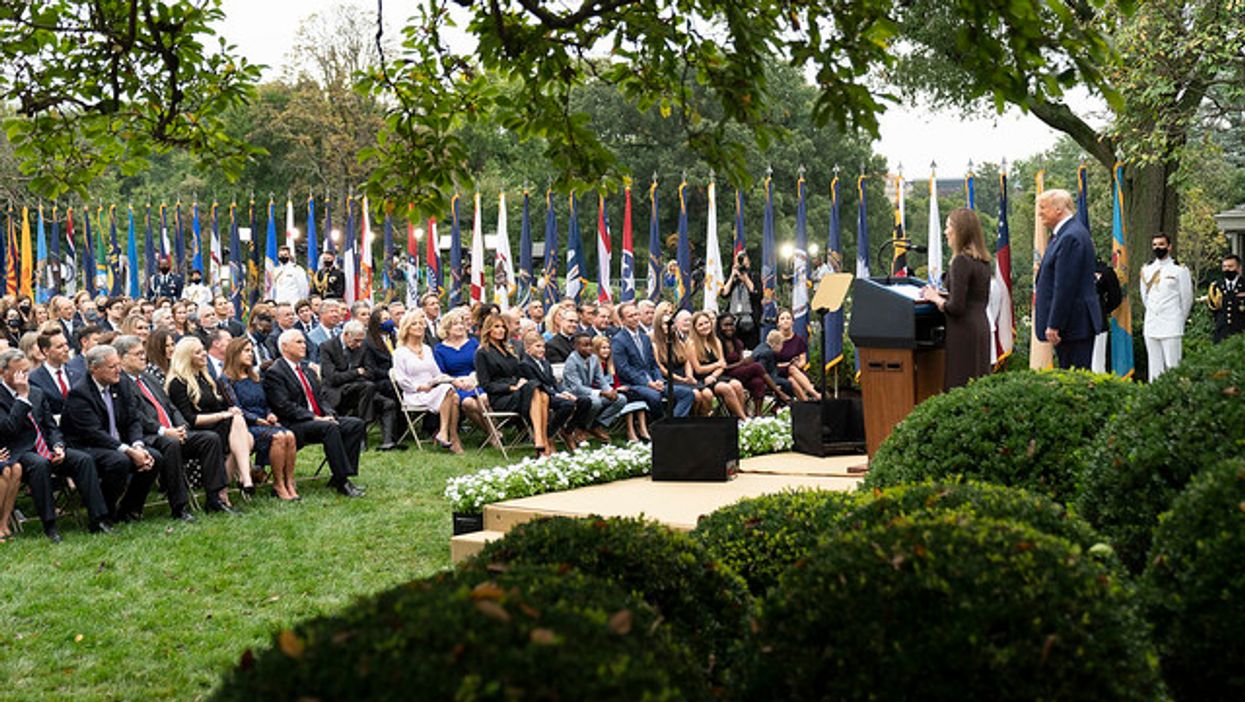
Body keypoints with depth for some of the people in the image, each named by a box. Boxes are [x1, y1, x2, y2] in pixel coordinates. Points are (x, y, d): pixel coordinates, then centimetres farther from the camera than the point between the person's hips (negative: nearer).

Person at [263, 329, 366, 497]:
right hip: (294, 426, -8)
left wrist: (329, 414, -2)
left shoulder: (307, 370, 22)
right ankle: (343, 482, -32)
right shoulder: (274, 373, -5)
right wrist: (315, 418, -19)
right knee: (329, 428, -34)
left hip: (321, 419, 9)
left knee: (356, 424, -12)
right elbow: (285, 407, -15)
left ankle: (338, 478, -14)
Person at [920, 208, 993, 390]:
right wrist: (943, 294, 17)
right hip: (982, 325, 9)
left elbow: (956, 307, -18)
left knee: (959, 387, -7)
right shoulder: (982, 261, 12)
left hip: (964, 329, -9)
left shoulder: (961, 261, -15)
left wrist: (935, 298, -1)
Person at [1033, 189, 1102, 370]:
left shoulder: (1071, 237, -18)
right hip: (1077, 324, 10)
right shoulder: (1065, 233, 16)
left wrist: (1054, 325, -21)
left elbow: (1065, 286, -21)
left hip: (1073, 325, -10)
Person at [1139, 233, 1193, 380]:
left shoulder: (1179, 270, -3)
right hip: (1151, 327, 5)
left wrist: (1179, 320, 9)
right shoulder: (1146, 270, 12)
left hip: (1171, 328, -5)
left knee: (1172, 367, -8)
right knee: (1154, 367, 7)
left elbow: (1187, 299, 2)